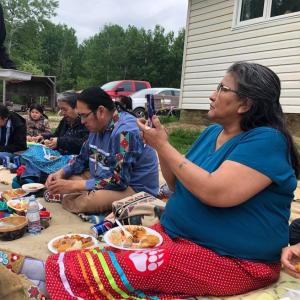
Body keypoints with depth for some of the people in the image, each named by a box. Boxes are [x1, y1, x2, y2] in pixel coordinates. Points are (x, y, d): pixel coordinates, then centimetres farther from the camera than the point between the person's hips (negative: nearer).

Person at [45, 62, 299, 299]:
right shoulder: (212, 132, 9)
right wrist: (160, 145, -5)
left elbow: (215, 193, -28)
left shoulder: (266, 140, -15)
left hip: (229, 259, -7)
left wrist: (163, 145, -18)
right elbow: (178, 185, 12)